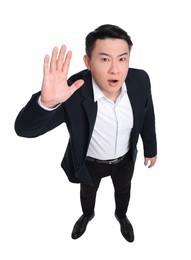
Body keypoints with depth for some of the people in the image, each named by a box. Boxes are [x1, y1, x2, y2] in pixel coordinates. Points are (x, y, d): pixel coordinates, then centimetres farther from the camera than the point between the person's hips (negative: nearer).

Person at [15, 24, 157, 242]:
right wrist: (46, 102, -59)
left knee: (123, 190, 30)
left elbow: (147, 117, -5)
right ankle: (87, 215, 66)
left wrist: (150, 148, 7)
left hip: (125, 159, 2)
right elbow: (24, 129, -38)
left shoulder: (140, 80, -25)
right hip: (90, 162, -1)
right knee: (87, 192, 29)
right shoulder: (72, 92, -36)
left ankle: (121, 215, 66)